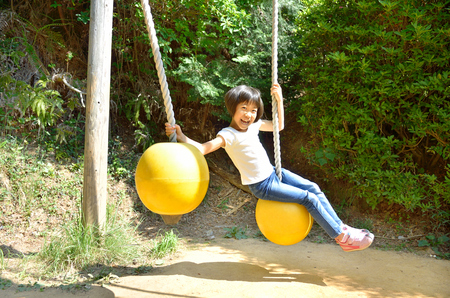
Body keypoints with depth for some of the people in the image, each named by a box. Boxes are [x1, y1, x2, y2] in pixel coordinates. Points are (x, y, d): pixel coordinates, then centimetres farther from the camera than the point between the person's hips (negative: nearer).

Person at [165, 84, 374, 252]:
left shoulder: (253, 125, 3)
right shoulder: (228, 135, -20)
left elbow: (278, 126, 16)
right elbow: (202, 149, -31)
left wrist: (279, 100, 6)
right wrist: (180, 136, -42)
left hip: (273, 174, 8)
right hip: (262, 187, -8)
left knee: (313, 188, 3)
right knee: (309, 199, -11)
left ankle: (341, 227, 11)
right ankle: (343, 237, -1)